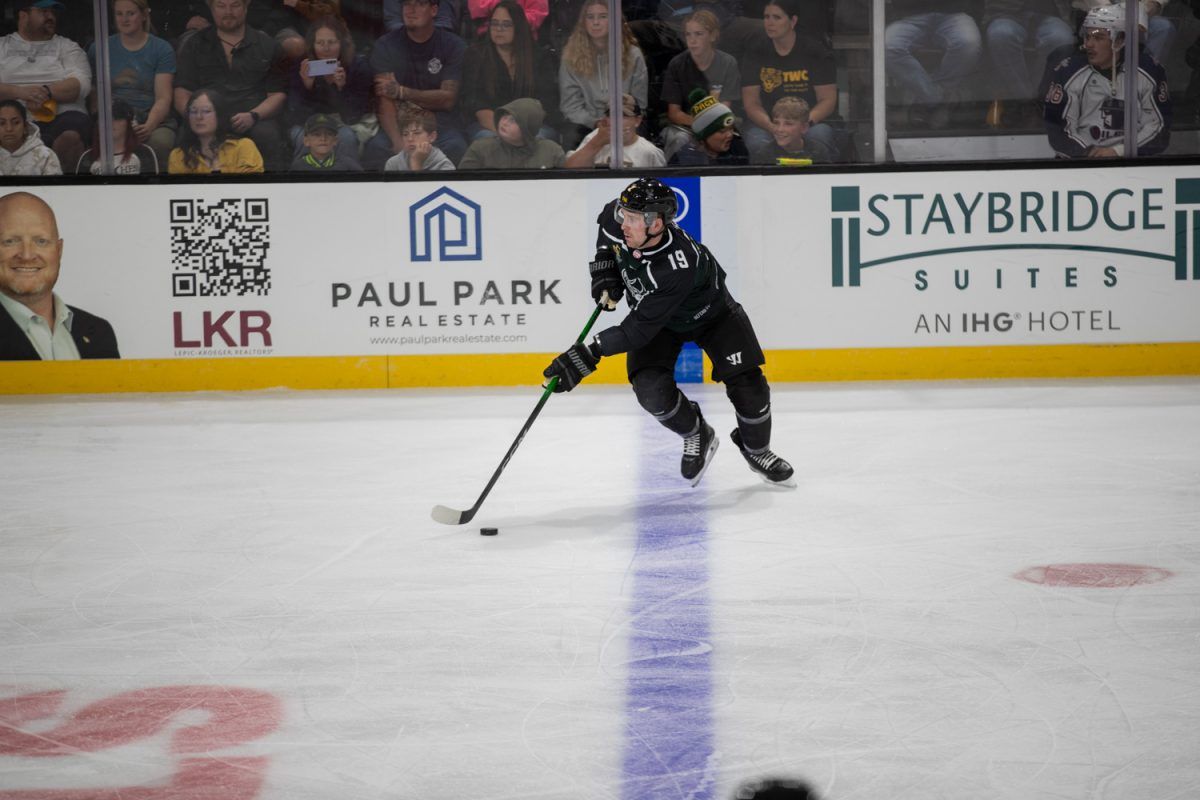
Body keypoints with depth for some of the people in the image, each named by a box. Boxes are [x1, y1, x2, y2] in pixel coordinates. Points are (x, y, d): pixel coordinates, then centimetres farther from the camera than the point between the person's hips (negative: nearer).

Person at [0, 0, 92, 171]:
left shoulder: (67, 47, 20)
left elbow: (82, 83, 2)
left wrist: (47, 92, -14)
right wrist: (20, 92, -14)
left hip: (61, 116, 0)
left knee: (71, 137, -35)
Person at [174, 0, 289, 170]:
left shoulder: (268, 46, 16)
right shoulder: (194, 45, 18)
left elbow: (278, 95, 8)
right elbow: (182, 95, 10)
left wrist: (253, 116, -12)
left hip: (256, 119, 0)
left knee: (267, 135, -34)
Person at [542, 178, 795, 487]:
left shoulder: (678, 267, -44)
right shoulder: (617, 219, -27)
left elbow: (638, 329, -42)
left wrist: (587, 355, -45)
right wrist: (604, 268, -10)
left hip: (709, 312, -4)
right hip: (652, 311, 5)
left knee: (746, 382, -15)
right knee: (651, 389, -18)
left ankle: (757, 450, 16)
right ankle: (696, 437, 12)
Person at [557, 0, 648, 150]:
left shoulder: (633, 55, 5)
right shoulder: (571, 56, 3)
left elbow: (639, 103, 6)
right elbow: (570, 105, 0)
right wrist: (595, 123, -16)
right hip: (586, 124, 0)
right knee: (571, 136, -33)